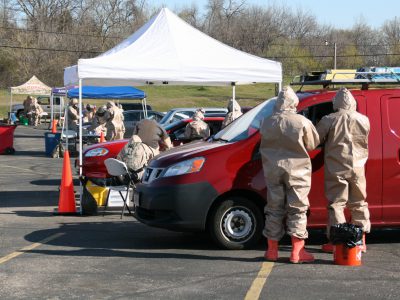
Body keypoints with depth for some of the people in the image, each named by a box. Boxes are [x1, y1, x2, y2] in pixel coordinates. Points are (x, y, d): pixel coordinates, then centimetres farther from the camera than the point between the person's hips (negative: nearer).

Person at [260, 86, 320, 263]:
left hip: (273, 169, 3)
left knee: (274, 208, 11)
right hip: (296, 170, -3)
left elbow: (265, 145, 8)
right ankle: (297, 252, 0)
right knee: (297, 209, 2)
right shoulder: (302, 122, -9)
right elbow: (313, 144, 0)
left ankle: (272, 250, 16)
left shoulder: (267, 123, 1)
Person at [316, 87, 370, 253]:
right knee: (359, 203, 13)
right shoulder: (363, 120, 0)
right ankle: (361, 241, 16)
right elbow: (364, 141, 12)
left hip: (336, 169, -3)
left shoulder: (329, 120, -9)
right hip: (358, 168, 3)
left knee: (336, 204, 3)